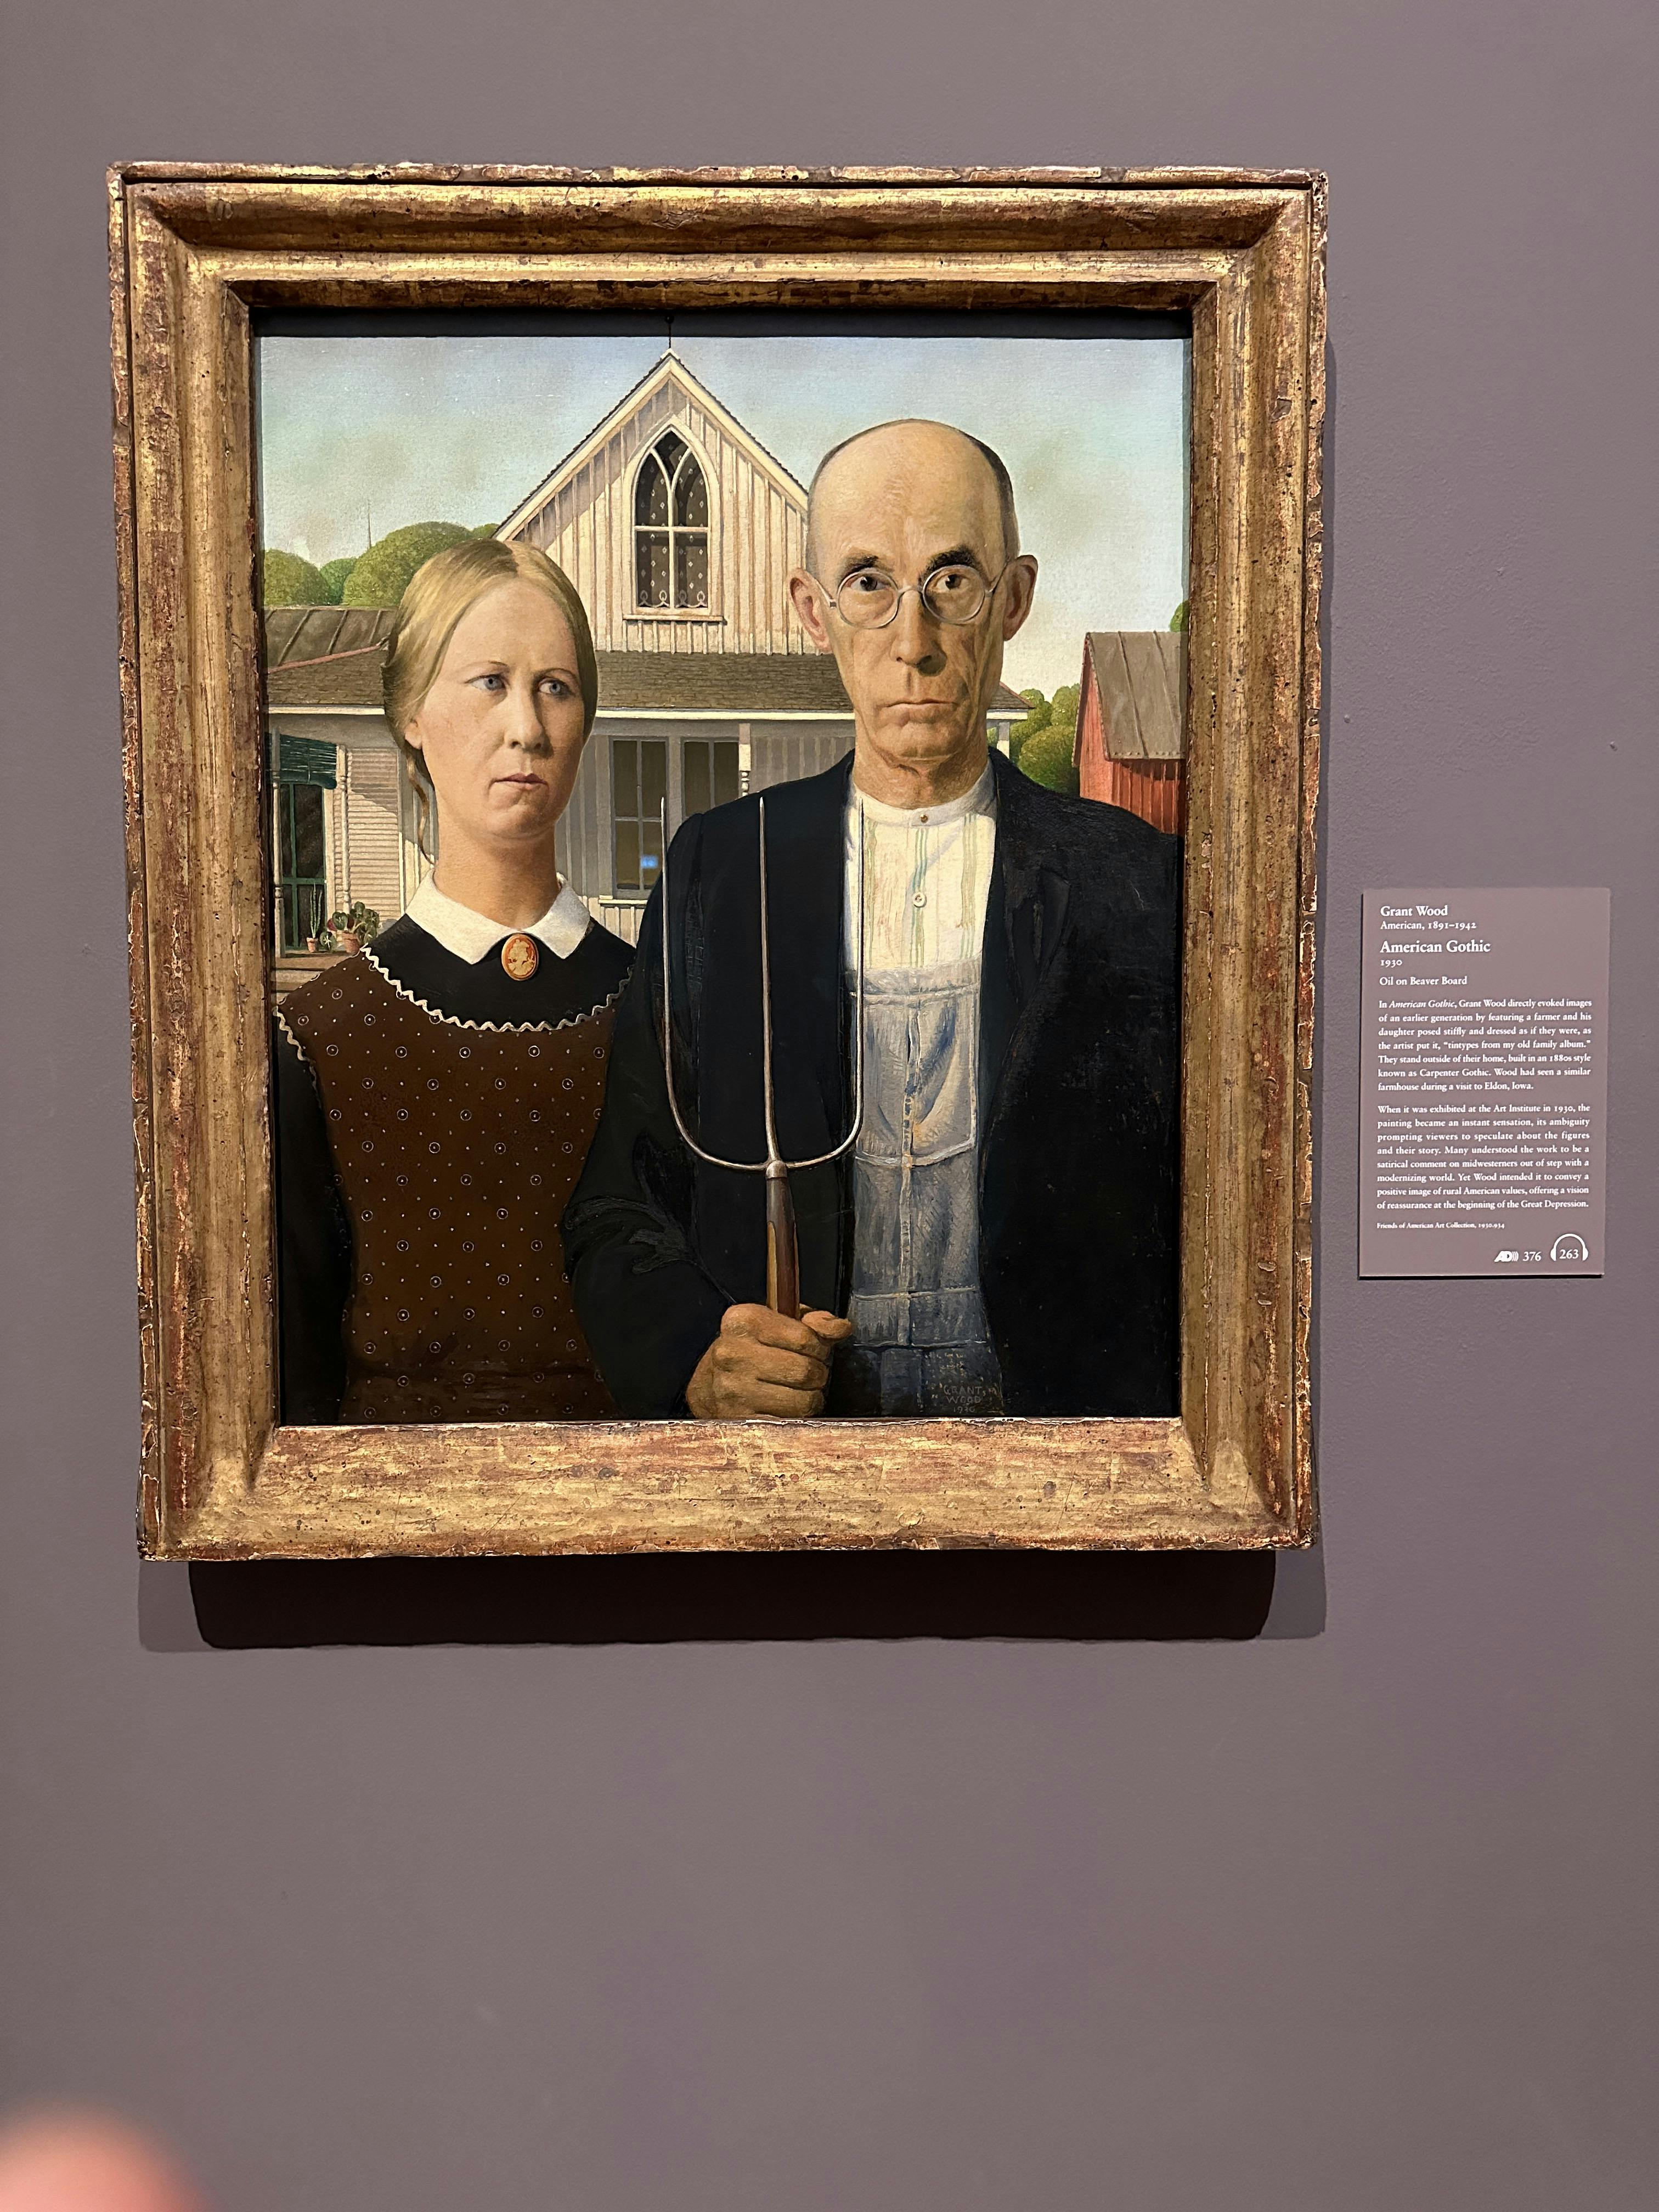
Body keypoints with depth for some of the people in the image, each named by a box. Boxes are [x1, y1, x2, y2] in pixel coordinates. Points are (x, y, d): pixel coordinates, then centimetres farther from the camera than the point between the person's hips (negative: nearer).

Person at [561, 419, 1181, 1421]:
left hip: (1058, 1422, -3)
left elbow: (1205, 1237, 2)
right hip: (775, 1417, 4)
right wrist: (691, 1353, -12)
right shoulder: (716, 870, 5)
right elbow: (617, 1209, 6)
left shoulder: (1139, 880, 2)